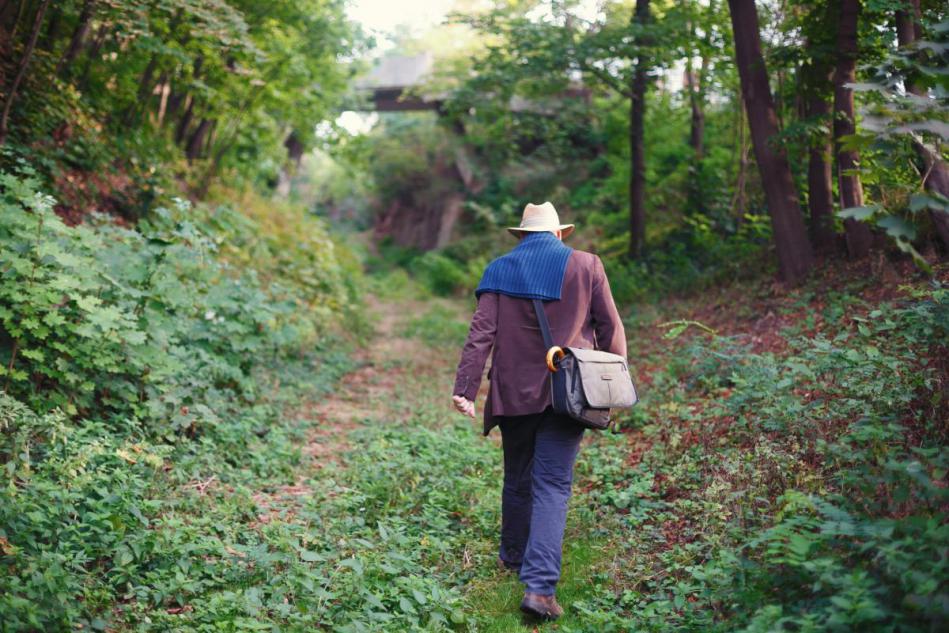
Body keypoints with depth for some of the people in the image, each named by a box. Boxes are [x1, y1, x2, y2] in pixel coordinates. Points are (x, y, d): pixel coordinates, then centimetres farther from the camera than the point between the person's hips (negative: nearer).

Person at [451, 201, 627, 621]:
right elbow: (610, 328, 2)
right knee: (552, 487, -3)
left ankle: (513, 556, 37)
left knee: (517, 478, 19)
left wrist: (464, 388, -8)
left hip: (514, 393, 2)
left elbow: (481, 333, -5)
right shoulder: (586, 267, 1)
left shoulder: (499, 271, 2)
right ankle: (539, 585, -12)